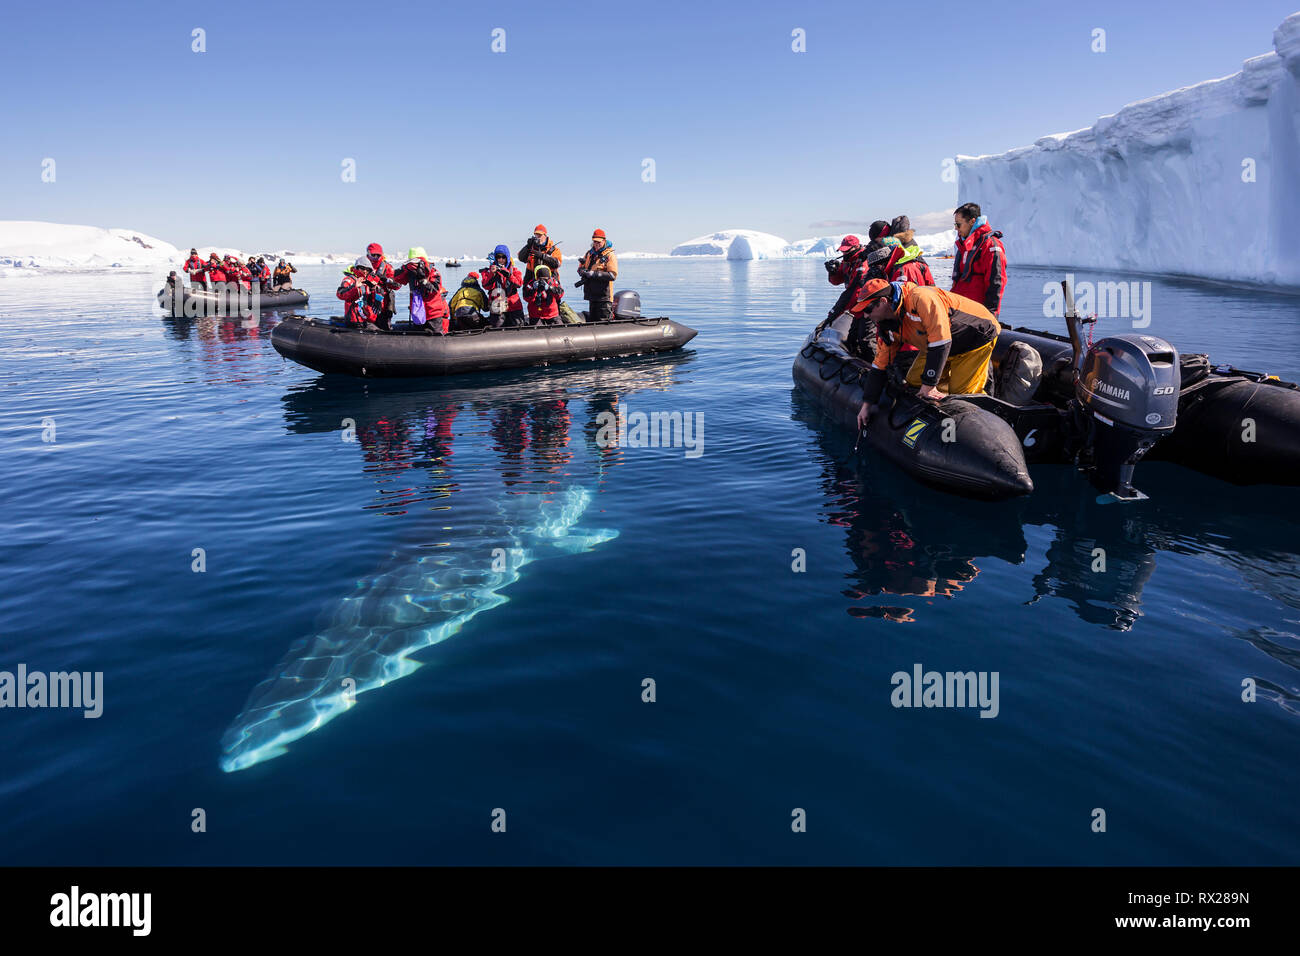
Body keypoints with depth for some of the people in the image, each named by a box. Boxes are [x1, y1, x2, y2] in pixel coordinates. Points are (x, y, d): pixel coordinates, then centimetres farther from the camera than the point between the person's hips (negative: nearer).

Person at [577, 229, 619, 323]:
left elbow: (613, 275, -16)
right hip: (592, 295, 7)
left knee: (602, 322, -8)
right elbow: (580, 268, 19)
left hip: (604, 296, -7)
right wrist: (584, 272, -7)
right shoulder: (589, 253, 15)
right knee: (591, 321, 12)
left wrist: (594, 274, -21)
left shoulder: (610, 255, -5)